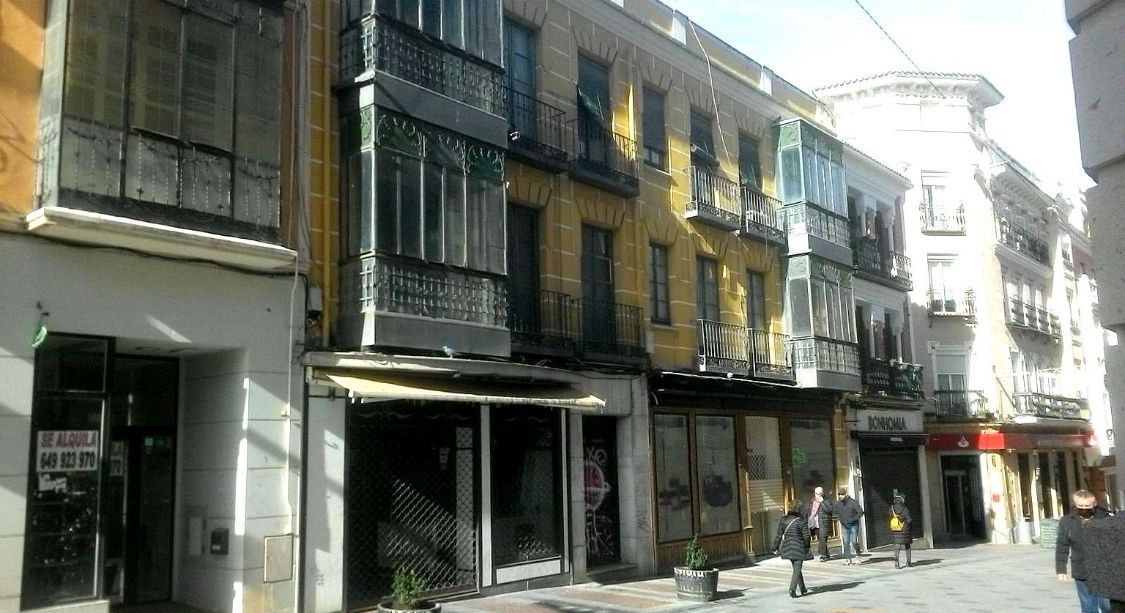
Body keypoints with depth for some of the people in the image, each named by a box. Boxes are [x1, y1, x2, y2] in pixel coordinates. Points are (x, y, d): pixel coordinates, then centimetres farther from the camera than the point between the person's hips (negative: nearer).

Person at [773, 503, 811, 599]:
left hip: (787, 547, 5)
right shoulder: (801, 521, -9)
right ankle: (792, 590, -14)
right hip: (798, 548, -5)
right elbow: (806, 536, -9)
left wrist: (775, 547, 7)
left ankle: (803, 589, 26)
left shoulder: (783, 520, 2)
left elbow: (779, 535, 1)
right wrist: (807, 546, 9)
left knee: (796, 568, 19)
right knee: (797, 569, -1)